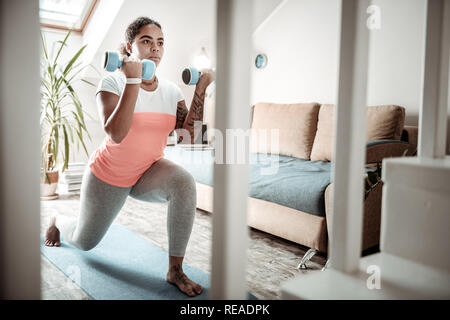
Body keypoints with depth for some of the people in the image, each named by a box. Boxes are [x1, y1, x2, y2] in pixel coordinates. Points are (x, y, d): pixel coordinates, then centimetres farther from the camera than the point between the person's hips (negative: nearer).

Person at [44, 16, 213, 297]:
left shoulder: (171, 90, -6)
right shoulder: (113, 82, -19)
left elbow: (189, 134, -17)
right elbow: (116, 134, -35)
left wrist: (200, 90, -21)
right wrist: (133, 81, -36)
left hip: (149, 173, 3)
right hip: (108, 176, -2)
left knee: (185, 183, -32)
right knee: (84, 243, 17)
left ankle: (175, 270, -20)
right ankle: (58, 221, 56)